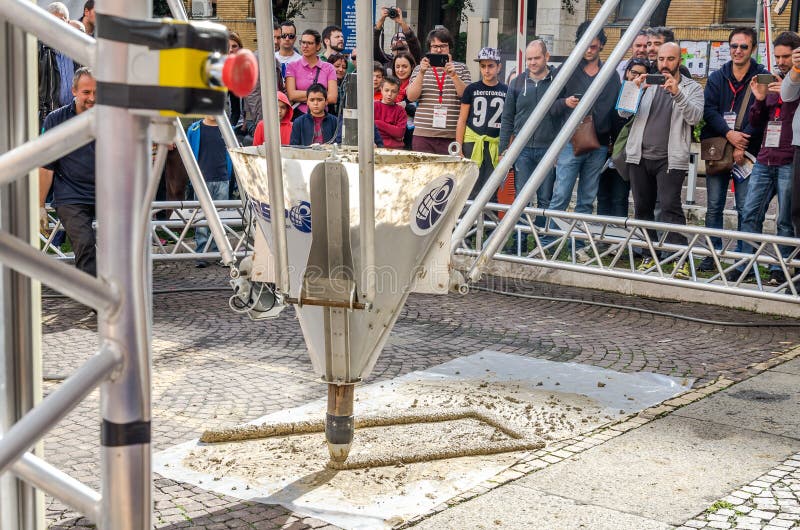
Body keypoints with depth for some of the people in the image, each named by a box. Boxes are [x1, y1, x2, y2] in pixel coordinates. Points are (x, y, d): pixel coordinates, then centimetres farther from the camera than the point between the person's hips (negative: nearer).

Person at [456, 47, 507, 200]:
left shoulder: (506, 91, 8)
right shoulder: (472, 89, 6)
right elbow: (462, 120, 6)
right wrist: (458, 149, -1)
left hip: (496, 147, 1)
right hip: (472, 144, -1)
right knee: (472, 192, -3)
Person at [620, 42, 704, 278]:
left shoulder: (692, 88, 6)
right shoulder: (647, 84, 14)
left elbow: (694, 117, -11)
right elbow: (623, 112, 6)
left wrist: (677, 93, -24)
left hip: (670, 159, -4)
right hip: (639, 156, 4)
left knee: (670, 206, -15)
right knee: (642, 207, 7)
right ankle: (650, 254, 16)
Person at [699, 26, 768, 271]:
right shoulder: (717, 77, 11)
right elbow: (709, 110, 0)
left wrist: (742, 145, -16)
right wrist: (729, 134, -15)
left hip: (748, 151, -3)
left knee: (745, 208, -3)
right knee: (714, 206, 6)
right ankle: (713, 254, 14)